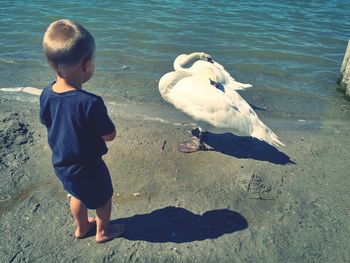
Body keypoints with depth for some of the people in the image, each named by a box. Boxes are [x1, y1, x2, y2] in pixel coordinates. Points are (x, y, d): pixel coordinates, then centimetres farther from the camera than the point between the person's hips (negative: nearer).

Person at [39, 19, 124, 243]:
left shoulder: (46, 95, -14)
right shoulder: (90, 103, -34)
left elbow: (48, 123, 3)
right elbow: (110, 135, -22)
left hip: (60, 163, 7)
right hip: (87, 166, -6)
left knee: (78, 194, 31)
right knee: (104, 197, 22)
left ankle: (81, 227, 55)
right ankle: (103, 231, 45)